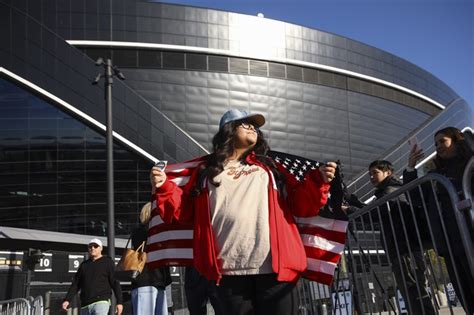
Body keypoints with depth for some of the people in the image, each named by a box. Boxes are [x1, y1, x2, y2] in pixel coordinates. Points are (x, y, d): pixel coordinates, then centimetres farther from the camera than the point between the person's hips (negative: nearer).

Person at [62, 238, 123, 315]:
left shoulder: (107, 262, 5)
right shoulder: (84, 265, 19)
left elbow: (115, 282, -2)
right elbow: (75, 284, 17)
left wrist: (119, 302, -10)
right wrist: (67, 300, 3)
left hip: (101, 302, -6)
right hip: (85, 305, 6)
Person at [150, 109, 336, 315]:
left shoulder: (268, 167, 20)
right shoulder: (207, 170, 18)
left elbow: (299, 204, 13)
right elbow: (184, 208, 15)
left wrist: (318, 180, -3)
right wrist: (163, 187, -1)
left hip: (275, 267, 1)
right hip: (230, 270, 0)